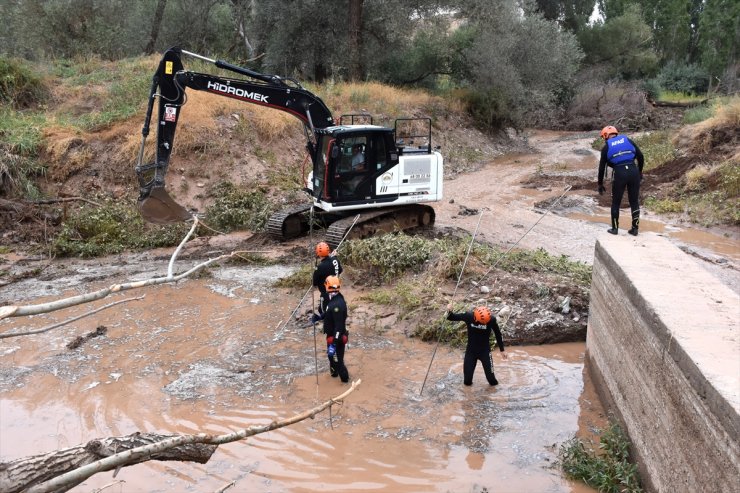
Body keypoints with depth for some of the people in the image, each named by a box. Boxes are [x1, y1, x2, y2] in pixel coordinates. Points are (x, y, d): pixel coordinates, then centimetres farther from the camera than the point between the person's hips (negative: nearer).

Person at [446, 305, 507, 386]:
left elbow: (498, 334, -5)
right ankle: (467, 382, 39)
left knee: (489, 372, -3)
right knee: (467, 371, 6)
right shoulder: (468, 316, -22)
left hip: (485, 350, -1)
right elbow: (452, 317, -8)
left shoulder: (491, 320, -22)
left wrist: (502, 350, 3)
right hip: (471, 350, 1)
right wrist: (449, 311, -33)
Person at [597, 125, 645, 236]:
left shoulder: (606, 147, 8)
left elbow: (602, 167, 9)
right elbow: (640, 156, 10)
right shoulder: (628, 140, 13)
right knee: (634, 202, 14)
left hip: (619, 174, -2)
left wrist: (600, 184, 17)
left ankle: (614, 228, 19)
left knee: (616, 203, 14)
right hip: (633, 171, 2)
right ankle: (635, 228, 18)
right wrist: (640, 171, 23)